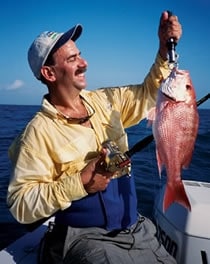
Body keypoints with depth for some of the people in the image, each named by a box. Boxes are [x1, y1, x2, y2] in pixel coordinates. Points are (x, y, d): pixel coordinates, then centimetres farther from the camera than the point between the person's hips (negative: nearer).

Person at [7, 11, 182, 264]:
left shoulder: (105, 101, 2)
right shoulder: (39, 131, -16)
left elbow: (148, 94, 12)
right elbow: (19, 204, -17)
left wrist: (165, 49, 0)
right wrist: (79, 183, -27)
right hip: (86, 238, -6)